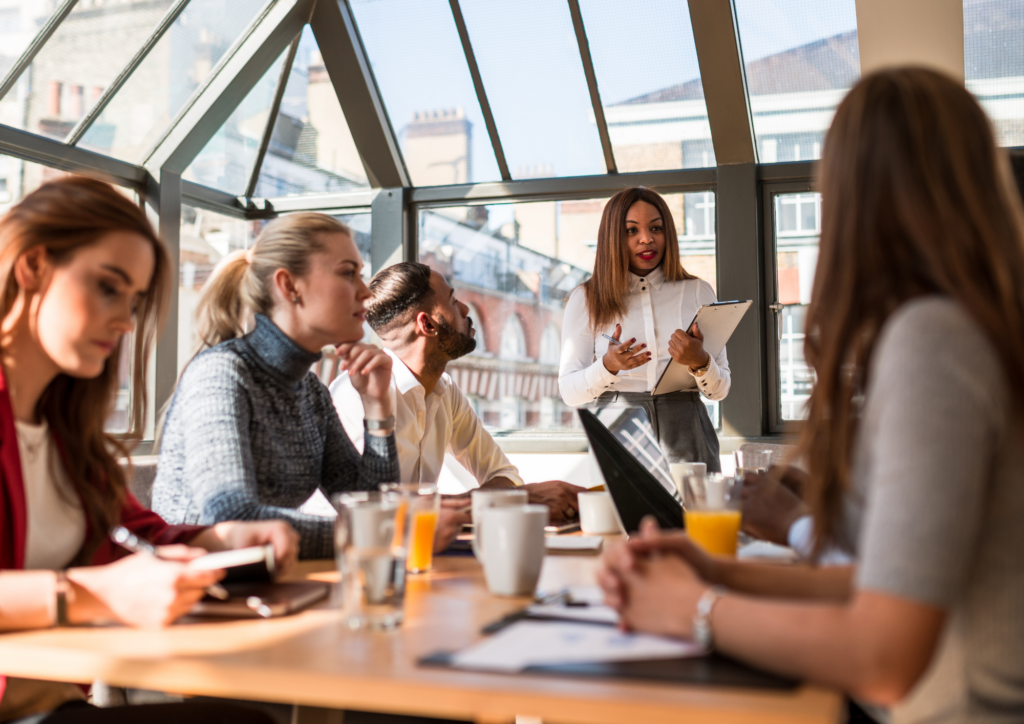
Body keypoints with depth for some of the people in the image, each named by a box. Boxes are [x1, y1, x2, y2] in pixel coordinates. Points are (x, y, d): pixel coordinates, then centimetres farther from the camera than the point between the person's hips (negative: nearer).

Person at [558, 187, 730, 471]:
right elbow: (570, 391, 1)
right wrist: (608, 366, -17)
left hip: (685, 440, 1)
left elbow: (720, 390, 8)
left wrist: (699, 362, -12)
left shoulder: (698, 292, 12)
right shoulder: (586, 299, 8)